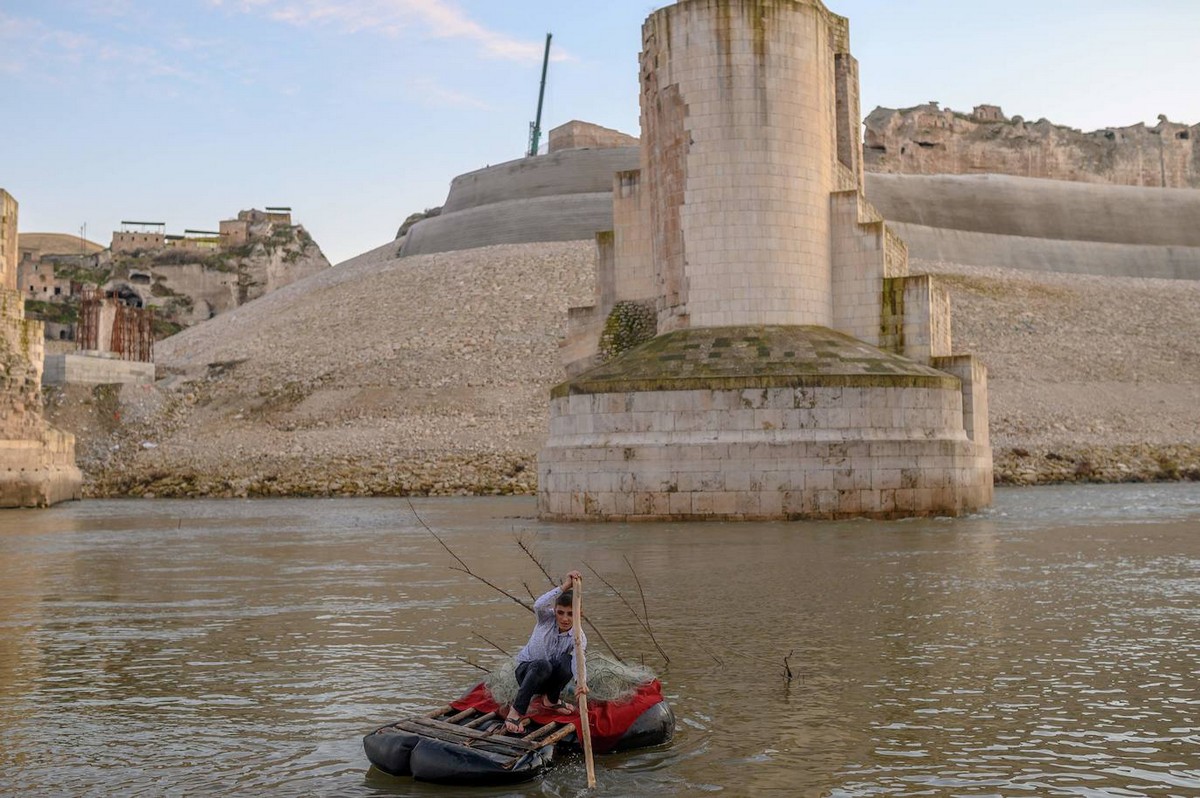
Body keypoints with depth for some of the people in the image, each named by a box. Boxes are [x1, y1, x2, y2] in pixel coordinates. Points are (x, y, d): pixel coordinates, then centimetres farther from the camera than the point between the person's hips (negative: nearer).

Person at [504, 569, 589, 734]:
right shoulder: (547, 619, -13)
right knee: (543, 665, -38)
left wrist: (581, 682, -53)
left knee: (566, 660, -31)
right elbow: (538, 605, -38)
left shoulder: (578, 638, -13)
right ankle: (517, 711, -30)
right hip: (526, 670, -2)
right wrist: (564, 586, -44)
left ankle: (550, 699, -5)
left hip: (549, 677, 2)